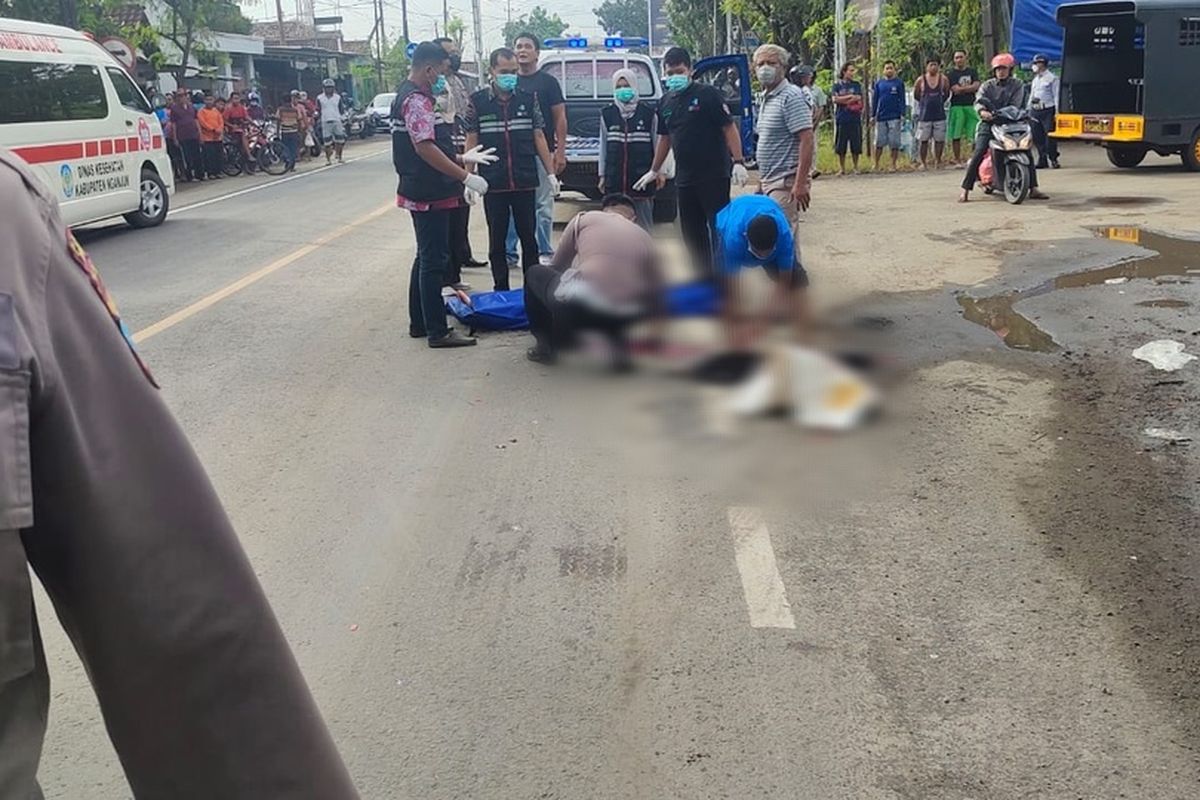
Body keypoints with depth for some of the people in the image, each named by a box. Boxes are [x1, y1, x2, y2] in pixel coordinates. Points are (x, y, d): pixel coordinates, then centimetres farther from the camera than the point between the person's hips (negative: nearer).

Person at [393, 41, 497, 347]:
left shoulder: (412, 95, 16)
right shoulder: (417, 100, -17)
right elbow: (424, 148, -25)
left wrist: (463, 158, 20)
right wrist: (465, 176, -24)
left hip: (424, 192, 11)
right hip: (429, 194, -11)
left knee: (427, 257, 17)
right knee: (434, 261, -6)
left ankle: (419, 322, 24)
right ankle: (437, 332, -1)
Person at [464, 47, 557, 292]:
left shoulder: (528, 98, 4)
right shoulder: (477, 101, 1)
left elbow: (539, 137, 7)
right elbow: (472, 141, 3)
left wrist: (550, 173, 3)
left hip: (526, 182, 1)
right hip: (493, 185, -1)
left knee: (529, 237, 6)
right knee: (497, 240, 7)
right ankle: (501, 291, 16)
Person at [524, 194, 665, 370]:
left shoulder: (585, 218, 20)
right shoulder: (645, 238, 25)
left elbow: (557, 266, 29)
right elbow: (658, 288, 31)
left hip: (578, 306, -2)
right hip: (626, 317, 3)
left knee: (535, 273, 29)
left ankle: (546, 346, 29)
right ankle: (620, 346, 17)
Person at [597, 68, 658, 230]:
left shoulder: (648, 112, 1)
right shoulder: (607, 113, 7)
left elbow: (656, 143, 6)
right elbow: (603, 146, 11)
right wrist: (602, 175, 10)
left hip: (641, 177, -2)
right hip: (615, 178, 2)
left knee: (643, 222, 2)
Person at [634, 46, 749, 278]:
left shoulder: (708, 95, -5)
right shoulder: (665, 103, 13)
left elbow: (729, 129, -8)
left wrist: (738, 162, -16)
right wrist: (654, 170, 29)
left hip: (714, 174, -7)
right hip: (685, 178, 7)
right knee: (691, 232, 10)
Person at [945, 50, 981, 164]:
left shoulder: (972, 71, 14)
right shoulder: (951, 74, 3)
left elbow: (976, 87, 0)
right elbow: (956, 90, -10)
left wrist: (962, 88, -4)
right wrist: (969, 88, -3)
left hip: (971, 105, 3)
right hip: (957, 106, -2)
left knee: (977, 133, -6)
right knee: (956, 135, -3)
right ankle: (957, 159, 3)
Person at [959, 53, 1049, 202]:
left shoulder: (1017, 85, 9)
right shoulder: (987, 85, 8)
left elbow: (1015, 104, -7)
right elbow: (979, 100, -11)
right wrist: (982, 111, -35)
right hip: (989, 122, -1)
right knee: (979, 153, -19)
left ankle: (1033, 189, -5)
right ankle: (965, 189, -17)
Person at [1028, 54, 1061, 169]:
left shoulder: (1052, 78, -2)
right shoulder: (1035, 80, 21)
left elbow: (1056, 96, -6)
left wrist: (1057, 112, -13)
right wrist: (1028, 110, 19)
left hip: (1047, 111, -7)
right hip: (1035, 111, 7)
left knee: (1050, 136, -8)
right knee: (1037, 137, 5)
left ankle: (1053, 159, -1)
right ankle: (1042, 160, 12)